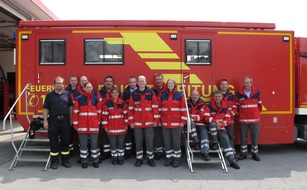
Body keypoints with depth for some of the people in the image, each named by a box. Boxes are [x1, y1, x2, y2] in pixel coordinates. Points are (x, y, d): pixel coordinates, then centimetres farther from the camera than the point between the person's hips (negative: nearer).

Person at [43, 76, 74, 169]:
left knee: (66, 140, 8)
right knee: (53, 141, 6)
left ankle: (65, 160, 21)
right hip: (53, 120, -1)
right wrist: (45, 121, -6)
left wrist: (71, 119, 5)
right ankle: (54, 161, 18)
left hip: (65, 120, 2)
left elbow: (70, 107, 9)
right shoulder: (49, 95, 3)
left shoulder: (67, 94, 6)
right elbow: (46, 109, 1)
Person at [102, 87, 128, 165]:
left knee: (121, 144, 7)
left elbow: (126, 114, 2)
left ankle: (120, 158, 20)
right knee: (113, 144, 7)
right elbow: (104, 115, 0)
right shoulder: (107, 103, -1)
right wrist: (105, 126, -3)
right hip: (111, 128, 0)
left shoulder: (123, 103, 2)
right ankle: (114, 158, 21)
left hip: (122, 128, 1)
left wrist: (126, 125, -1)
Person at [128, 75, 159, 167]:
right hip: (137, 122, 1)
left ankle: (150, 158, 19)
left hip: (149, 122, -1)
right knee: (138, 141, 8)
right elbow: (131, 108, 4)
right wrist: (131, 121, 0)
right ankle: (139, 159, 21)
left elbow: (155, 107, 0)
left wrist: (155, 120, -4)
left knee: (149, 140, 6)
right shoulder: (133, 94, 3)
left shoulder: (151, 93, 0)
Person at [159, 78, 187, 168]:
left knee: (176, 141, 4)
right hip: (165, 123, 3)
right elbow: (160, 109, 10)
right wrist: (159, 120, 5)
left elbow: (183, 109, -4)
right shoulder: (163, 96, 9)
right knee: (167, 142, 9)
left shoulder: (180, 96, -1)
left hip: (176, 123, -3)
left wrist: (183, 121, -9)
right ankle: (169, 158, 21)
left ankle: (176, 159, 16)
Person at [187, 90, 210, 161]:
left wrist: (193, 118, -24)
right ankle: (196, 142, -24)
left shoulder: (202, 104, -1)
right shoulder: (187, 103, 0)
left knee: (204, 132, -25)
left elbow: (202, 115, -8)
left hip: (200, 123, 1)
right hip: (191, 123, 0)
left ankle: (205, 152, -30)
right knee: (191, 123, -35)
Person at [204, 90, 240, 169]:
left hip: (221, 127, 2)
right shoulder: (209, 106, -2)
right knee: (213, 124, -37)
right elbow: (206, 118, -6)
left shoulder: (225, 107, 6)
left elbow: (228, 119, 3)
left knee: (225, 139, -19)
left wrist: (221, 124, -16)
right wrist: (215, 121, -21)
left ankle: (232, 160, -14)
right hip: (212, 126, -2)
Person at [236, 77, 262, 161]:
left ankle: (255, 153, 19)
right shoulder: (239, 93, 0)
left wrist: (256, 113, 15)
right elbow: (237, 105, 10)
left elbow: (259, 105, 11)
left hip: (254, 119, 0)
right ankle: (243, 153, 18)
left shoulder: (257, 92, 2)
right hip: (243, 119, 0)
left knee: (255, 136, 5)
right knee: (243, 136, 6)